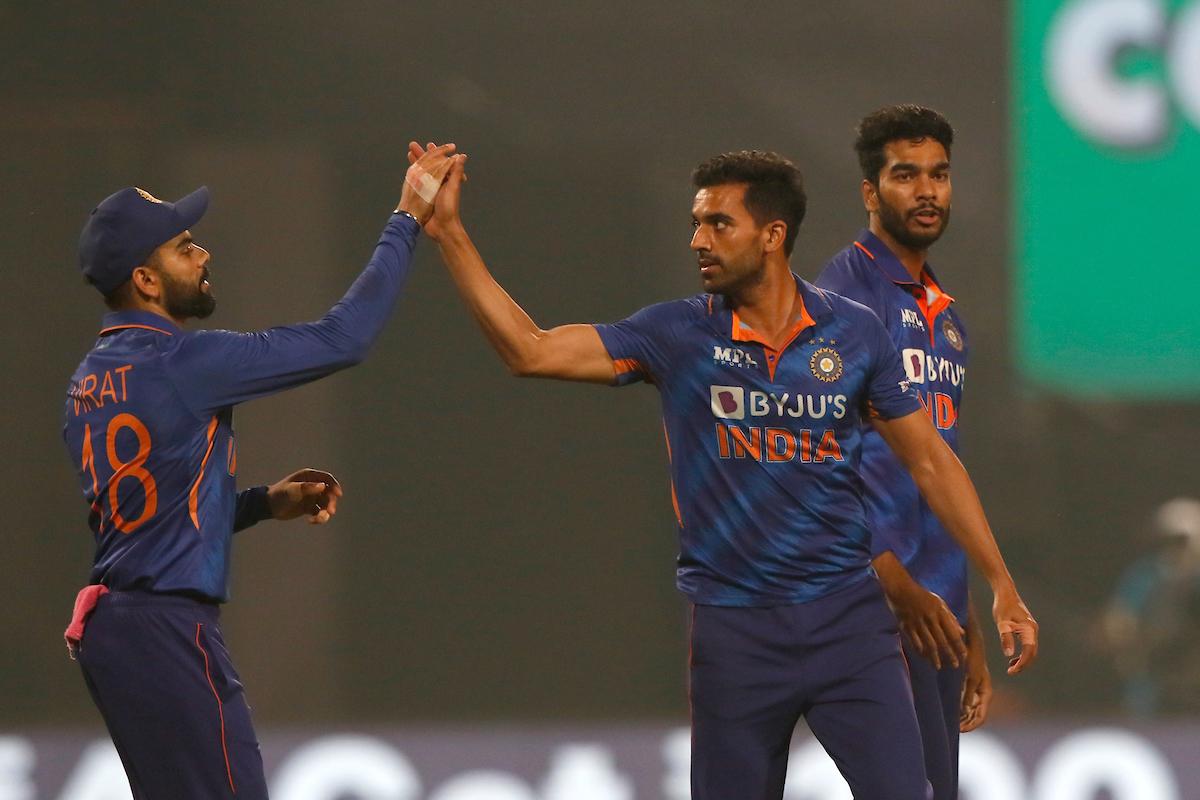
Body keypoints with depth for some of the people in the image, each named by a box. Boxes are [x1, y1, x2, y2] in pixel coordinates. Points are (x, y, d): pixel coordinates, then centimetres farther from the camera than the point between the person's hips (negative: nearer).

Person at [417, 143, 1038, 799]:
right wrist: (449, 233, -12)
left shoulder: (853, 332, 0)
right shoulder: (676, 335, -1)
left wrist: (1001, 586, 4)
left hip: (847, 617, 0)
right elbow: (530, 351, -6)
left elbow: (929, 461, 7)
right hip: (732, 627, 0)